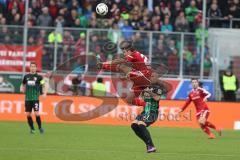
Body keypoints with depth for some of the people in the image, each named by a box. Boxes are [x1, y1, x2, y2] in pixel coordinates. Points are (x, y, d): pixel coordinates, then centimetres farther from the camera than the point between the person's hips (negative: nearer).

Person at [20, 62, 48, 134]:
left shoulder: (38, 77, -1)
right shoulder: (26, 76, 9)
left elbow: (44, 85, -1)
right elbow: (23, 84, 23)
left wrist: (45, 93, -15)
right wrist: (22, 88, 2)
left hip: (35, 98, -3)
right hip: (27, 98, 3)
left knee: (36, 114, -12)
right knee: (28, 114, 2)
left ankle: (40, 127, 5)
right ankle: (32, 129, 16)